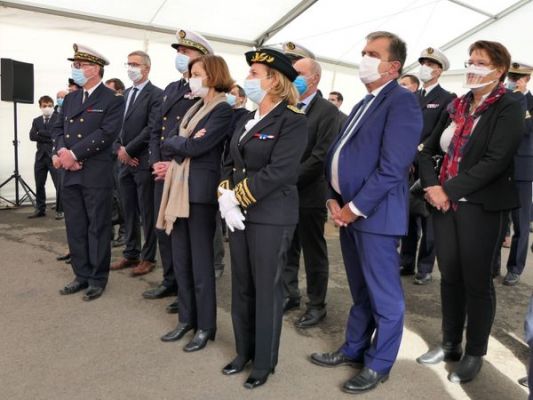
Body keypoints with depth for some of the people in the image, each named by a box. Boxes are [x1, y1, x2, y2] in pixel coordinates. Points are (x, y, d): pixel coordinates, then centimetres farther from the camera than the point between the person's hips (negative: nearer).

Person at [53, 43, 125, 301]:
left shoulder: (112, 100, -4)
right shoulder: (70, 98, 17)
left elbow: (106, 134, -15)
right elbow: (58, 128, 13)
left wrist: (73, 153, -17)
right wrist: (62, 150, -9)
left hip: (96, 174, -6)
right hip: (70, 174, 7)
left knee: (98, 228, 2)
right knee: (75, 228, 11)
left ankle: (98, 279, 13)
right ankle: (82, 275, 23)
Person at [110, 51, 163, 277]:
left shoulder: (156, 95, -7)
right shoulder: (125, 95, 16)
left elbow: (152, 128, -16)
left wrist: (129, 150, -14)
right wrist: (119, 149, -2)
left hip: (143, 162, -7)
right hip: (124, 161, 7)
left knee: (147, 212, 2)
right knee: (128, 211, 13)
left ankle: (148, 258, 12)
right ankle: (131, 254, 24)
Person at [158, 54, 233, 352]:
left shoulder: (224, 110, -9)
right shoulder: (195, 108, 17)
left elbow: (196, 147, -19)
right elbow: (168, 145, 10)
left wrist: (178, 141, -1)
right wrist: (183, 142, -8)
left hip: (201, 191, -8)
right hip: (179, 188, 8)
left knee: (201, 261, 1)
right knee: (181, 260, 13)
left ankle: (206, 326, 16)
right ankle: (187, 319, 27)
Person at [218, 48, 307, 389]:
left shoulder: (293, 120, -11)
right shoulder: (247, 120, 14)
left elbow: (279, 172, -20)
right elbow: (230, 163, 11)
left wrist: (236, 197, -18)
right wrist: (226, 198, -7)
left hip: (271, 217, -7)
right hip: (239, 214, 8)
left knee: (266, 289, 4)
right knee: (242, 287, 15)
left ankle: (264, 363, 22)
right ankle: (245, 352, 33)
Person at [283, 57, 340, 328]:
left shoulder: (327, 110, -8)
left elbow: (321, 155, -17)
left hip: (309, 193, -6)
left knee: (314, 252, 7)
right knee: (287, 249, 15)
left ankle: (316, 304, 20)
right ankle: (290, 295, 31)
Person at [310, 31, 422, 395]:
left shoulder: (402, 101, -11)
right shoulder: (363, 105, 18)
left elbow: (392, 166, -20)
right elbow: (339, 154, 15)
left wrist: (356, 208, -16)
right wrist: (334, 200, 1)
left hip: (374, 213, -8)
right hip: (348, 210, 9)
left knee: (384, 295, 7)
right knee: (361, 292, 21)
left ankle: (379, 364, 22)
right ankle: (354, 349, 35)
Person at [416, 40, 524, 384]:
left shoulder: (509, 109, -6)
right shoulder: (456, 107, 12)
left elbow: (496, 161, -17)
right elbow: (429, 150, 12)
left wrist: (450, 189, -17)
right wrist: (433, 186, -5)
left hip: (482, 207, -5)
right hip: (445, 203, 6)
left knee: (477, 281, 4)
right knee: (450, 276, 13)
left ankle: (475, 353, 21)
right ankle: (451, 344, 29)